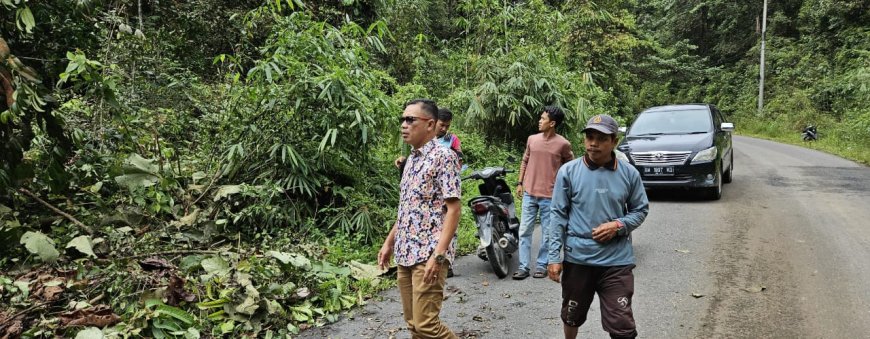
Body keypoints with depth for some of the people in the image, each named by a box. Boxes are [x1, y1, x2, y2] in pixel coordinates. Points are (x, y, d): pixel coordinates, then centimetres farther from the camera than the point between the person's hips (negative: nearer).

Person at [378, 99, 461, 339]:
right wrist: (389, 242, 20)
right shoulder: (411, 159, 14)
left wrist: (438, 255, -23)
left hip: (428, 255, -8)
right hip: (405, 254, 8)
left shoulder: (443, 157, -11)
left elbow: (453, 209, -16)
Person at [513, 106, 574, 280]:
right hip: (529, 193, 4)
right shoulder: (532, 139, 5)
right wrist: (520, 183, 10)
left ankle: (541, 265, 17)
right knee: (524, 231, 4)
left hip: (549, 196, -3)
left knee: (547, 233, 6)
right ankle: (523, 266, 9)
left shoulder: (563, 144, -7)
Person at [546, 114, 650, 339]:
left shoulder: (629, 173, -2)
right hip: (577, 258, 0)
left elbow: (641, 210, 8)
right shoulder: (568, 172, -6)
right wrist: (554, 257, -6)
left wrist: (619, 225, -13)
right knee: (572, 316, 19)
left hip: (617, 260, 0)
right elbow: (558, 215, -2)